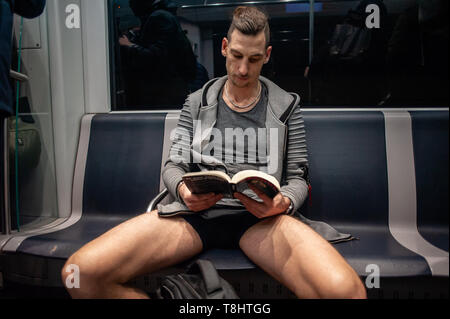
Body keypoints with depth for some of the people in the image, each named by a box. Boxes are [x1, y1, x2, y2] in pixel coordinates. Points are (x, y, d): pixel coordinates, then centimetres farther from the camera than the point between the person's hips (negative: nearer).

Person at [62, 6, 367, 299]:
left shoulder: (286, 106, 14)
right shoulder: (196, 103, 17)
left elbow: (298, 178, 12)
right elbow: (174, 165, 15)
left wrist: (282, 203, -13)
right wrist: (182, 189, -10)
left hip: (259, 214, -1)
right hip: (197, 210, 2)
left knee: (346, 290, -33)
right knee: (81, 272, -22)